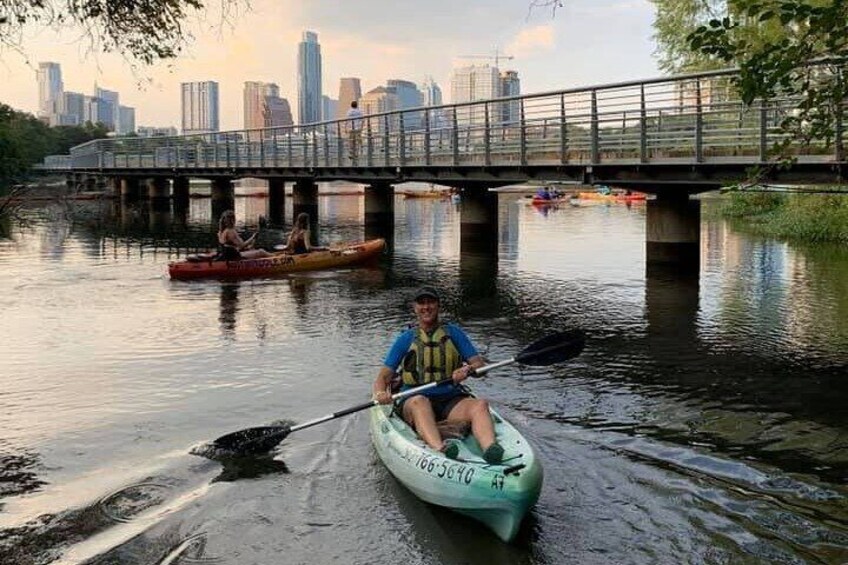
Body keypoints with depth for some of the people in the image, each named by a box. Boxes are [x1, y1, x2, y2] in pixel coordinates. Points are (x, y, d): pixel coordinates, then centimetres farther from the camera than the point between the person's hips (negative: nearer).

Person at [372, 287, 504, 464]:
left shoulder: (453, 333, 15)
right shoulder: (406, 339, 13)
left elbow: (479, 364, 8)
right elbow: (383, 377, 7)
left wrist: (468, 370, -17)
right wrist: (380, 393, -17)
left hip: (451, 399, 2)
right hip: (413, 400, -1)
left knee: (480, 405, -28)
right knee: (419, 401, -36)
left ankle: (489, 449, -56)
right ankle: (440, 449, -61)